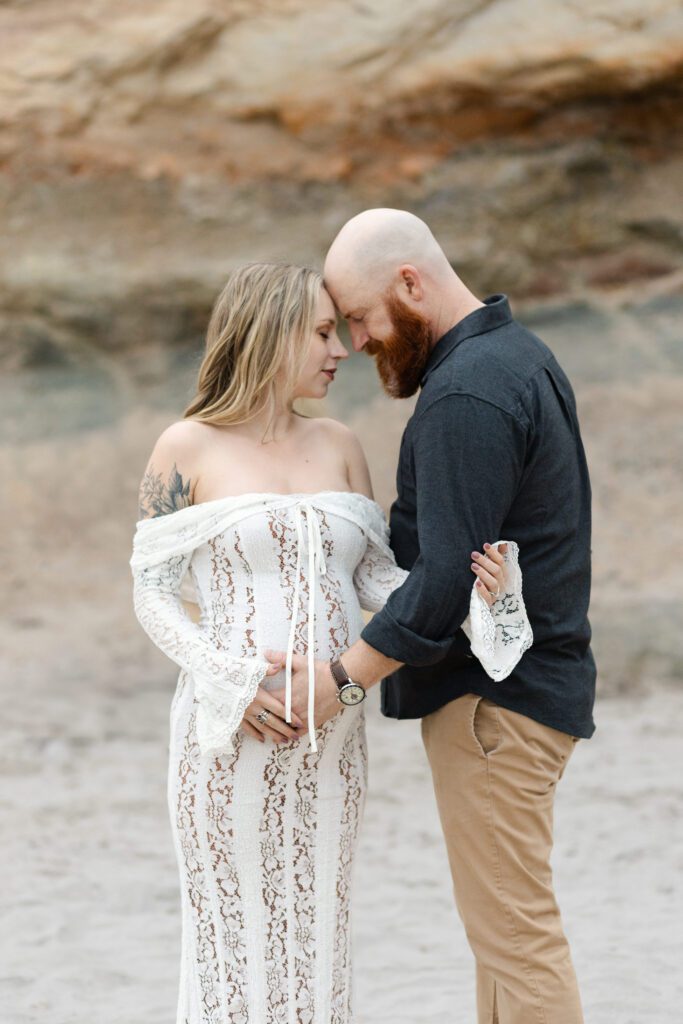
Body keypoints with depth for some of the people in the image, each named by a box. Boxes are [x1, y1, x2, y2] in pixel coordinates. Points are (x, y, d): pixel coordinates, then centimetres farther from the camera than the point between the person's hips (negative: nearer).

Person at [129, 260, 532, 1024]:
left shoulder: (338, 447, 10)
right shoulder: (187, 449, -4)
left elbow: (376, 577, 4)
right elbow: (152, 594, -4)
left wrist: (467, 596, -14)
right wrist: (230, 680, -17)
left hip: (331, 733, 5)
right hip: (232, 732, -4)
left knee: (315, 929, 9)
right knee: (234, 929, 1)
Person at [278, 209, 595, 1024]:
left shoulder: (467, 397, -19)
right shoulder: (517, 356, 14)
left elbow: (449, 578, -24)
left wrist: (345, 674, -19)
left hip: (492, 699, -11)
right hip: (533, 680, 11)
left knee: (514, 930, -6)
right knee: (501, 926, 15)